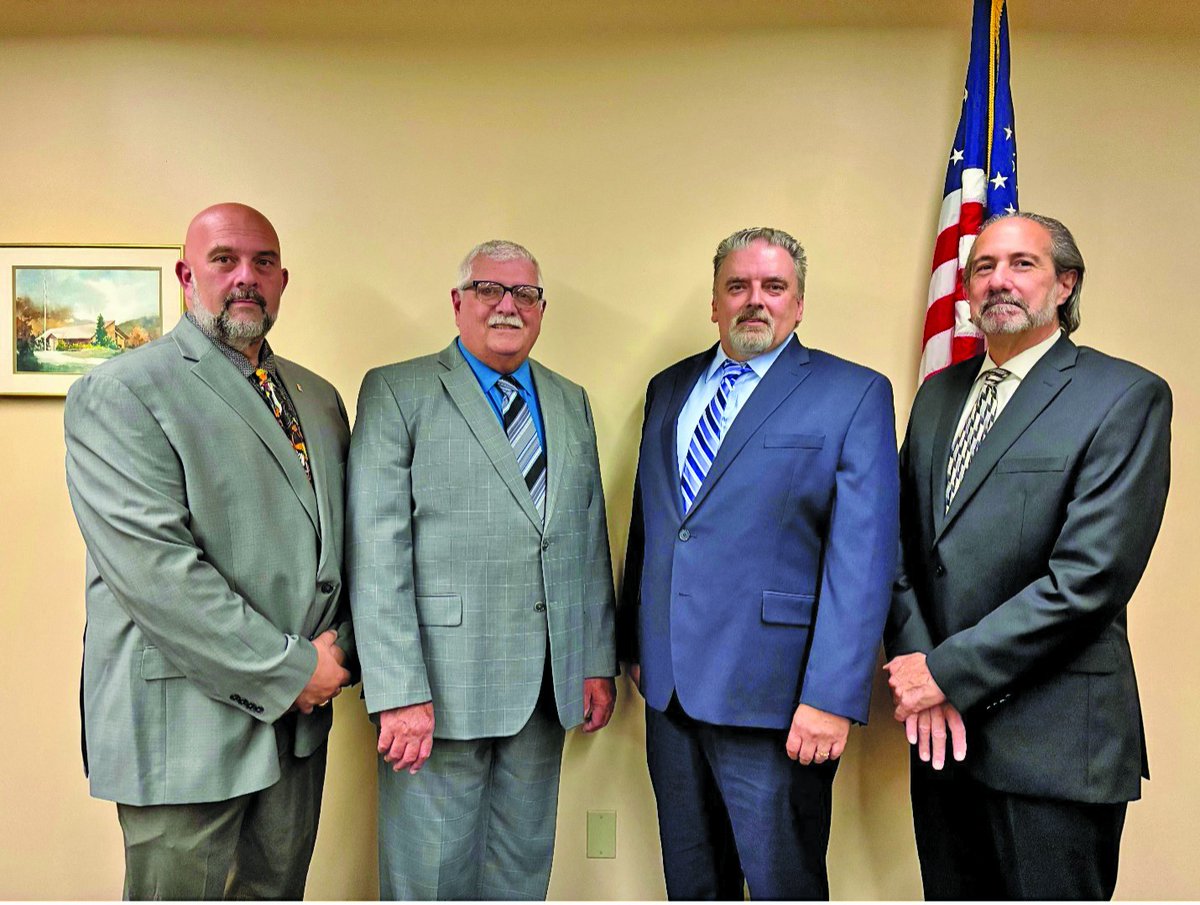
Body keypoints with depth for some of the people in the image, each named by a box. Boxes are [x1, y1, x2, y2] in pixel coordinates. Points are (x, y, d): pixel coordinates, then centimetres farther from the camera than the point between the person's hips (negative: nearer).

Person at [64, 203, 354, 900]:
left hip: (299, 715, 6)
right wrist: (289, 670, -17)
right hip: (187, 723, -6)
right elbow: (154, 568, -19)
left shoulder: (319, 397, 12)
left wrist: (338, 648, -3)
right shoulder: (119, 394, -10)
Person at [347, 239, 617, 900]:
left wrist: (599, 662, 9)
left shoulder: (571, 402, 13)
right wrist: (399, 692, -16)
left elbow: (591, 540, 13)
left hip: (550, 685, 5)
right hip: (443, 684, -4)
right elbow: (377, 553, -11)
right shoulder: (396, 392, -4)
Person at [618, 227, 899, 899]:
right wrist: (636, 642, 14)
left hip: (773, 694, -5)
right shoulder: (669, 389, 12)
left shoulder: (854, 394, -5)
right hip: (669, 684, 5)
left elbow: (864, 557, -12)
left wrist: (833, 696, -17)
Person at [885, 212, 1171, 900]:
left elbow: (1089, 578, -18)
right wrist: (916, 668, -7)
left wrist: (949, 673, -15)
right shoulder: (939, 394, 10)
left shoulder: (1127, 396, -9)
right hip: (940, 723, 6)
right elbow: (905, 545, 6)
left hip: (1051, 740, -5)